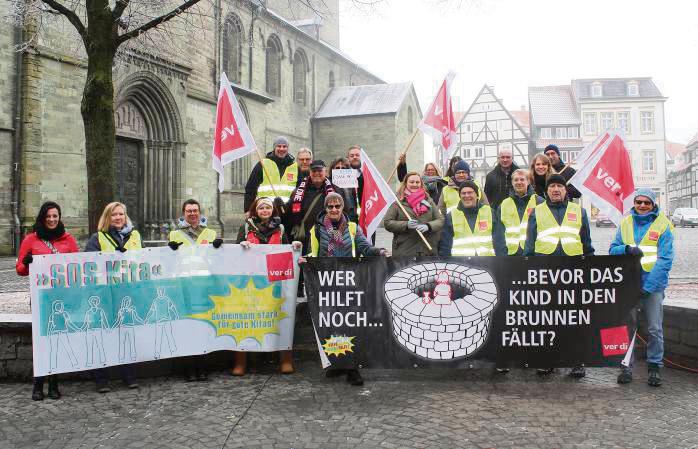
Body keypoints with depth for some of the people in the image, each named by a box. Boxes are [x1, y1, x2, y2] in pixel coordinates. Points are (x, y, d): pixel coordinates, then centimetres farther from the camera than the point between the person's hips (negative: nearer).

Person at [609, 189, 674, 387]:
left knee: (655, 329, 3)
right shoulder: (626, 223, 9)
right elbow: (613, 249, 9)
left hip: (653, 285, -2)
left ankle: (654, 367, 17)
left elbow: (665, 259, -8)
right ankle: (626, 366, 13)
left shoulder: (663, 225, -2)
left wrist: (648, 286, -16)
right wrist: (627, 248, -14)